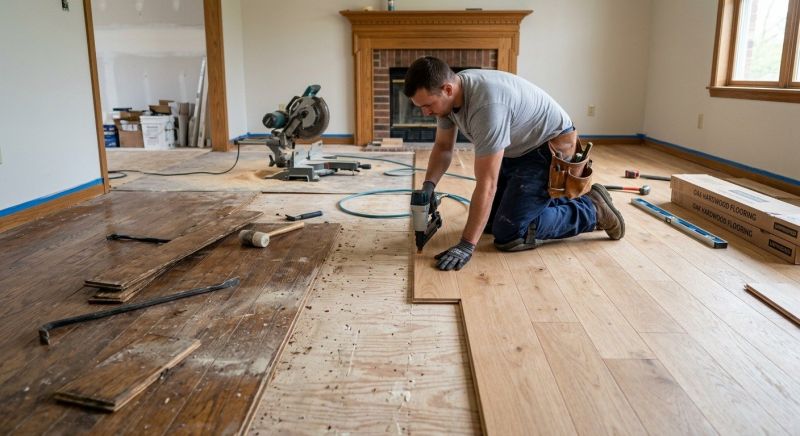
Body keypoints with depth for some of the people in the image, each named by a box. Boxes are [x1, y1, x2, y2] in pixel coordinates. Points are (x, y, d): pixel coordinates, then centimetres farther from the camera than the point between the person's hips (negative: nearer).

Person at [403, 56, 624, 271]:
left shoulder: (486, 105, -36)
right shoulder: (446, 95, -10)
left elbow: (486, 184, -35)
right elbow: (443, 147, 4)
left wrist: (466, 245, -34)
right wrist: (428, 185, -15)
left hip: (550, 148, -9)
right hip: (517, 149, 9)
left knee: (508, 235, -15)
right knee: (487, 221, 10)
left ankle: (591, 210, 3)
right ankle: (557, 203, 24)